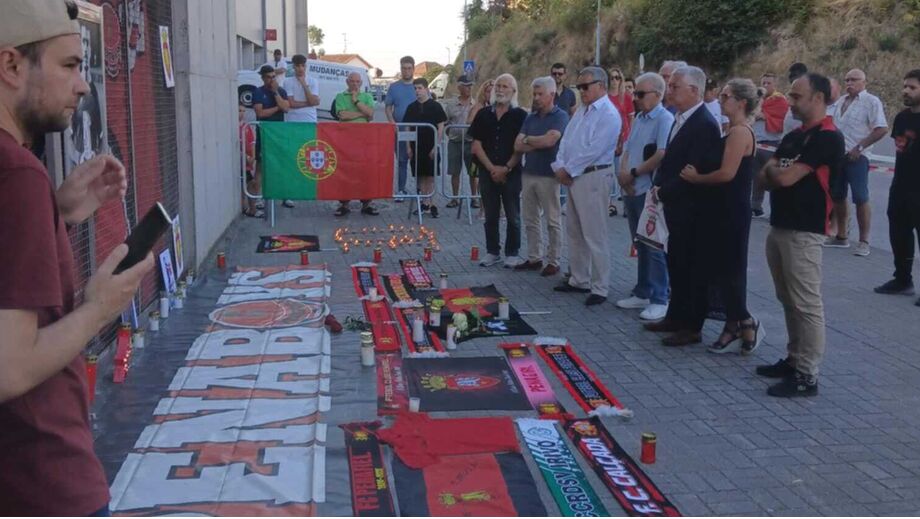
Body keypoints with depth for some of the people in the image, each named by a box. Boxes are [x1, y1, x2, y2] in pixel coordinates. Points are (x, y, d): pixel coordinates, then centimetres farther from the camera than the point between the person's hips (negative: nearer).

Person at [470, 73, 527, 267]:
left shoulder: (520, 116, -1)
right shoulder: (484, 114, 7)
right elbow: (476, 145, 3)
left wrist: (506, 169, -12)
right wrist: (492, 168, -7)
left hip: (511, 173, -3)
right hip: (487, 172, 3)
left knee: (513, 216, 3)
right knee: (490, 215, 10)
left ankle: (512, 254, 12)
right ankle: (492, 252, 20)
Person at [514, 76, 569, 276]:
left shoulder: (560, 117, -5)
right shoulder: (530, 118, 12)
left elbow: (550, 140, -19)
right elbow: (518, 146, 3)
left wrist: (527, 140, -3)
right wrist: (539, 144, -10)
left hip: (548, 175, -6)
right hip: (529, 173, 6)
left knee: (553, 221, 1)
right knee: (530, 220, 11)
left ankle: (553, 261, 8)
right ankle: (534, 258, 20)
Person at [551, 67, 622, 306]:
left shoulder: (609, 114, -14)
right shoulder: (582, 111, 15)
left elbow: (594, 150, -20)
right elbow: (566, 140, 13)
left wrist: (568, 170, -12)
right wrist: (560, 166, -2)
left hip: (594, 177, -9)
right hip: (574, 177, 9)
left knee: (594, 235, -7)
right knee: (574, 232, 15)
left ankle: (599, 288, -1)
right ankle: (579, 279, 26)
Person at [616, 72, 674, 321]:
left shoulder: (665, 119, -12)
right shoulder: (639, 118, 14)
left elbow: (662, 155, -22)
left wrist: (633, 173, -13)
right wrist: (623, 174, -4)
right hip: (632, 191, 8)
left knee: (655, 247, -2)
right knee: (641, 246, 15)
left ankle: (659, 300, 5)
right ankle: (642, 293, 25)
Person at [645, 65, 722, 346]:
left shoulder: (705, 125, -19)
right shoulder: (681, 119, 10)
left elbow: (695, 172, -24)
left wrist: (663, 191, -16)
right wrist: (660, 187, 1)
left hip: (692, 210, -9)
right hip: (676, 207, 9)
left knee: (693, 268, 2)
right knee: (676, 265, 18)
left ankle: (692, 327, 12)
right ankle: (676, 317, 31)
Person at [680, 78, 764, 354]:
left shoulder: (740, 132, -16)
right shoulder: (732, 131, 14)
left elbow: (727, 173, -24)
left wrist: (696, 178, -11)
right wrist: (697, 176, 2)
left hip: (731, 213, -10)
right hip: (721, 210, 10)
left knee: (727, 270, -2)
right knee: (719, 268, 12)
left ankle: (746, 324, 10)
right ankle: (736, 326, 20)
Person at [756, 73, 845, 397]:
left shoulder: (827, 137, -14)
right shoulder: (793, 136, 16)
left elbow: (784, 178, -20)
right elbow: (764, 178, 11)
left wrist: (773, 169, 2)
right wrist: (775, 172, -11)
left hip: (804, 231, -9)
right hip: (779, 226, 9)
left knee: (806, 303, -5)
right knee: (788, 300, 15)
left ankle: (807, 376, -1)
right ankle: (794, 360, 26)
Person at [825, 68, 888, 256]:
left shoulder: (871, 101, -8)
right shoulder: (841, 101, 14)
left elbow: (882, 129, -15)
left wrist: (859, 147, -17)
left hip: (856, 158, -7)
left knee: (860, 198, -5)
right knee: (837, 196, 13)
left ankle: (864, 242, 0)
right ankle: (841, 236, 25)